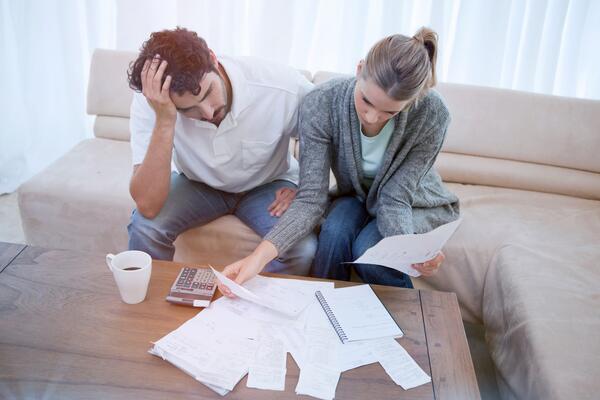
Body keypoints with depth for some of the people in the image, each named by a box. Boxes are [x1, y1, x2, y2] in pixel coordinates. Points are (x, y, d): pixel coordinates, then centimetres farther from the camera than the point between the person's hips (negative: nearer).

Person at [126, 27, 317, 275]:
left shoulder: (283, 86, -30)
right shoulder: (150, 102, -28)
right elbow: (147, 206, -34)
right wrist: (164, 121, -43)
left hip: (267, 184, 0)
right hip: (198, 184, 1)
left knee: (303, 250, -27)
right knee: (144, 226, -26)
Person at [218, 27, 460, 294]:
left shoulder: (431, 114, -31)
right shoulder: (321, 103, -29)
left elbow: (395, 200, -26)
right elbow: (312, 198, -31)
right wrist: (261, 255, -45)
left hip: (414, 203, -1)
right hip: (356, 196, 1)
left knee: (367, 249, -28)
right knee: (335, 231, -31)